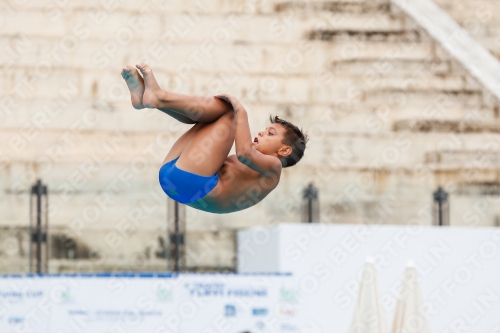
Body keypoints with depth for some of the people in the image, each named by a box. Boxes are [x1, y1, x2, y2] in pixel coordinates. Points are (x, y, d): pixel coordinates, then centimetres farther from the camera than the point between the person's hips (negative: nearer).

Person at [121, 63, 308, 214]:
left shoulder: (273, 168, 10)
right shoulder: (247, 166, 36)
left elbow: (244, 153, -13)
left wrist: (241, 112, -5)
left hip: (193, 181, -9)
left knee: (228, 109, -4)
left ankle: (158, 97, -11)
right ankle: (144, 97, -1)